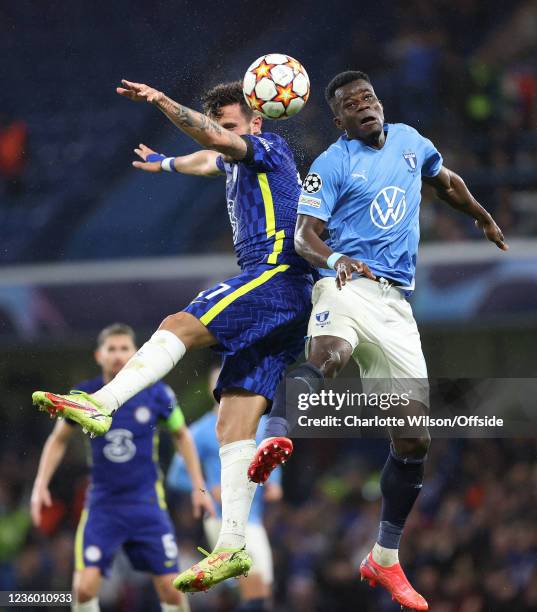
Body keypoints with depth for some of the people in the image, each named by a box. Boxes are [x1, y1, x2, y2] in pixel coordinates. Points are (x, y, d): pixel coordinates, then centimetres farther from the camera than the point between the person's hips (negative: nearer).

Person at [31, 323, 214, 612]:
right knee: (84, 586, -16)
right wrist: (41, 485, 2)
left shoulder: (156, 393, -6)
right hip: (102, 504, 0)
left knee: (170, 588, -3)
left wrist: (199, 486, 8)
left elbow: (181, 435, 11)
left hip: (147, 504, 0)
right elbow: (58, 439, 11)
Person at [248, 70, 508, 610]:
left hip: (396, 302, 5)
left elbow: (446, 182, 37)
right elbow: (304, 235, -7)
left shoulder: (408, 140, 17)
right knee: (328, 355, -41)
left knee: (414, 437, 2)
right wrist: (333, 259, -28)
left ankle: (385, 560, 14)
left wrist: (485, 220, 49)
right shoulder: (331, 164, 2)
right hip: (348, 284, -5)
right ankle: (274, 442, -66)